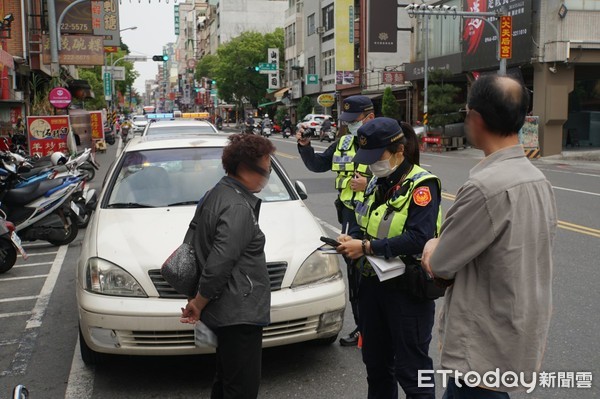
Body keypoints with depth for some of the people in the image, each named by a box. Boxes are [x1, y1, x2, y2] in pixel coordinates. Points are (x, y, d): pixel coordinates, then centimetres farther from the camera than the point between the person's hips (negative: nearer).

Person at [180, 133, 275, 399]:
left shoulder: (217, 194, 9)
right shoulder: (239, 208, -21)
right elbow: (219, 265, -25)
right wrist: (199, 303, -11)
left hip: (227, 310, 10)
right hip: (239, 314, -10)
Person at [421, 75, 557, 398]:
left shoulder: (487, 186, -27)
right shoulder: (538, 179, 3)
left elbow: (438, 265, -17)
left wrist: (433, 247, 5)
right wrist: (444, 247, 3)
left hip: (485, 348, -8)